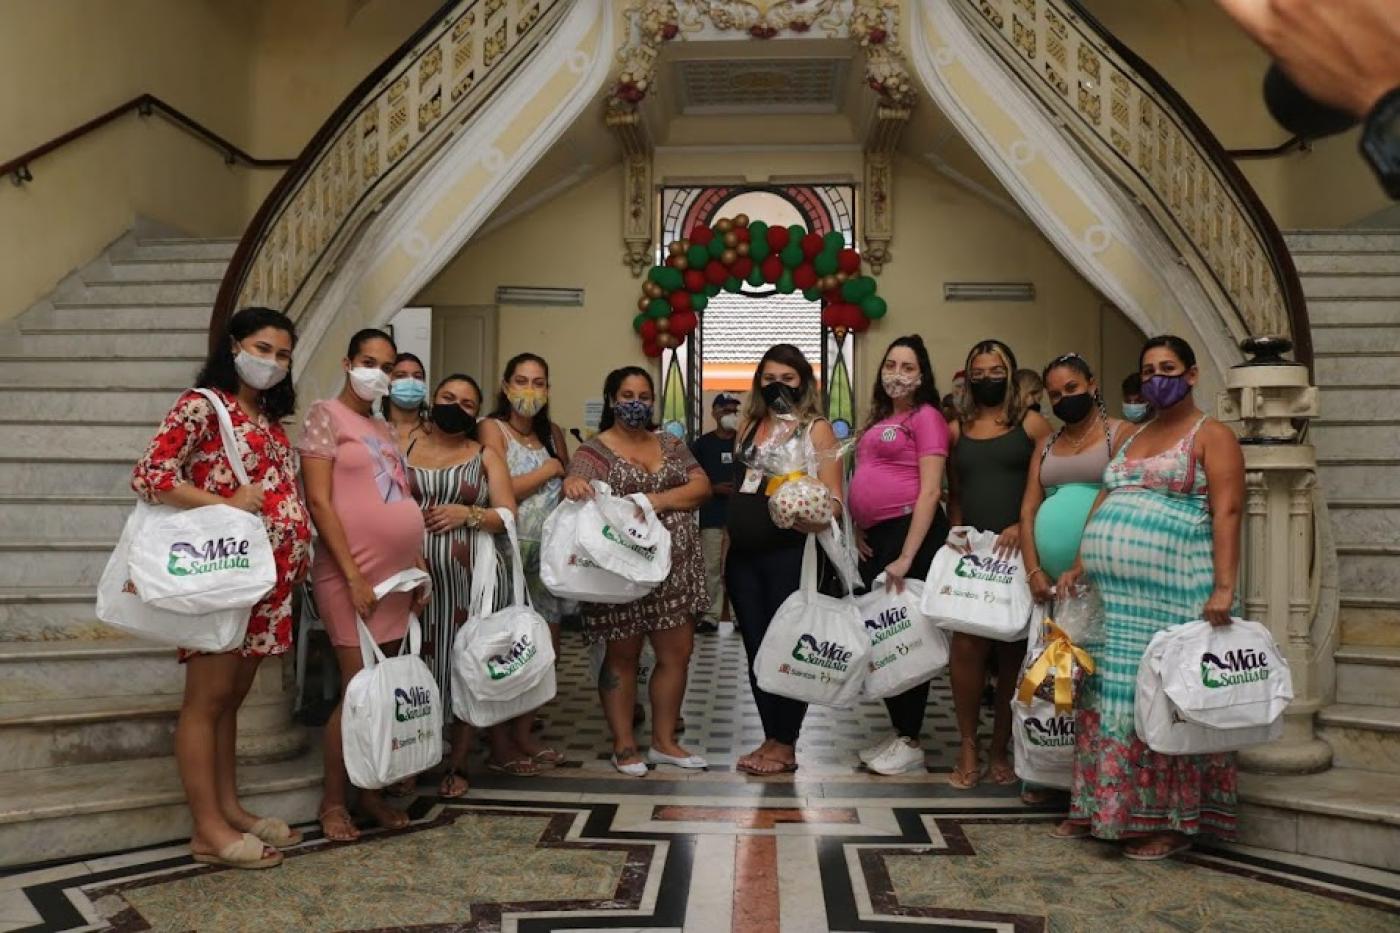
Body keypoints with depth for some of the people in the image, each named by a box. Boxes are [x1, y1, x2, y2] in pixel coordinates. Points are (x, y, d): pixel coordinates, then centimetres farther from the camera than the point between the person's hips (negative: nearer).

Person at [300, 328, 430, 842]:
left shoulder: (385, 430, 18)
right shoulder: (326, 415, -4)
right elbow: (318, 501, -12)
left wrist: (419, 567, 12)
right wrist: (353, 575, -16)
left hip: (397, 575, 7)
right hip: (352, 575, -7)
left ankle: (369, 790, 21)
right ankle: (332, 800, 9)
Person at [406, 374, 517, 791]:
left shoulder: (485, 455, 12)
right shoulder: (403, 445, 12)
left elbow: (508, 516, 5)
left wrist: (469, 514, -10)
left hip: (474, 574, 0)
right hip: (417, 572, 0)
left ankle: (458, 760, 15)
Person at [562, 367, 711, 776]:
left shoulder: (671, 444, 11)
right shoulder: (594, 451, -3)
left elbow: (701, 487, 1)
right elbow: (577, 487, -20)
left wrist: (654, 501, -15)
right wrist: (573, 485, -45)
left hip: (675, 568, 5)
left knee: (677, 654, 7)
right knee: (623, 656, 5)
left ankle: (664, 741, 21)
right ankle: (623, 746, 16)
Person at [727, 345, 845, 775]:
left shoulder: (817, 429, -3)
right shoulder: (748, 425, 14)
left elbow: (835, 499, -8)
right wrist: (727, 544, 17)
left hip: (791, 554, -6)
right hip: (743, 554, 6)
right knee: (755, 648, 10)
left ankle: (786, 744, 13)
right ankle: (772, 738, 22)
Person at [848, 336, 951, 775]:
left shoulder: (926, 417, -6)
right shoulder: (879, 420, 18)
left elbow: (930, 491, -14)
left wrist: (906, 557, -20)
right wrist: (858, 530, 9)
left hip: (912, 531, -8)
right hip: (874, 539, 8)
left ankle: (911, 742, 9)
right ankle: (897, 732, 24)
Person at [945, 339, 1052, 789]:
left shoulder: (1032, 425, 5)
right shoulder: (956, 430, 14)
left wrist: (1023, 527, -14)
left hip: (1018, 552, -1)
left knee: (1011, 650, 4)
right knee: (966, 646, -10)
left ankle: (1000, 749, 16)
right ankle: (968, 747, 2)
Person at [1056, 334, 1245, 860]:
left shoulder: (1212, 436, -1)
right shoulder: (1131, 436, 21)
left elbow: (1226, 514, -10)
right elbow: (1104, 505, 21)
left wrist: (1223, 588, -19)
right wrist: (1079, 567, 13)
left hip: (1173, 594, -7)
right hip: (1114, 594, 7)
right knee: (1110, 696, 9)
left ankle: (1172, 822, 10)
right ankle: (1103, 809, 20)